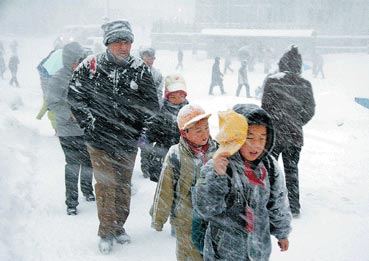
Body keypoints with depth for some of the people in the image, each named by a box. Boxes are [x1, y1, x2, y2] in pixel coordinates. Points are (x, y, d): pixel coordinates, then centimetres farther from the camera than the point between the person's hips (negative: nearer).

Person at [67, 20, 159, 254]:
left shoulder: (140, 68, -2)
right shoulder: (91, 65, -6)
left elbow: (152, 104, 3)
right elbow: (75, 95, 1)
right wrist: (90, 122, -6)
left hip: (128, 141, 2)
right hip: (100, 140, -2)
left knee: (124, 186, 14)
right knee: (106, 186, 3)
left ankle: (119, 226, 32)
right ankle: (106, 233, 18)